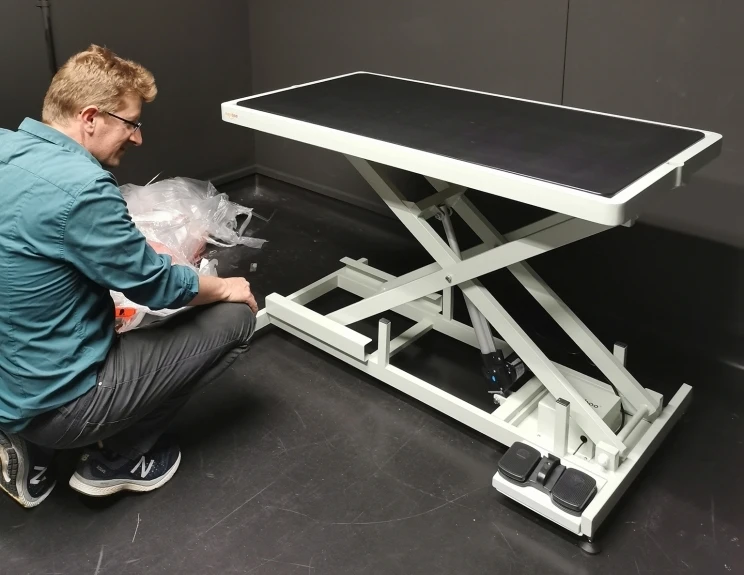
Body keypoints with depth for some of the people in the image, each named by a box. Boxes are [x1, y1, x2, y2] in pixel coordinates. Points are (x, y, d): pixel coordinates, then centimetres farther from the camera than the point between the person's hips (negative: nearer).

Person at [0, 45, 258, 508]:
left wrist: (147, 250, 16)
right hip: (55, 402, -9)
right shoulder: (80, 186, -27)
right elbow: (158, 288, -16)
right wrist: (225, 287, 2)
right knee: (235, 315, -1)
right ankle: (115, 463, 11)